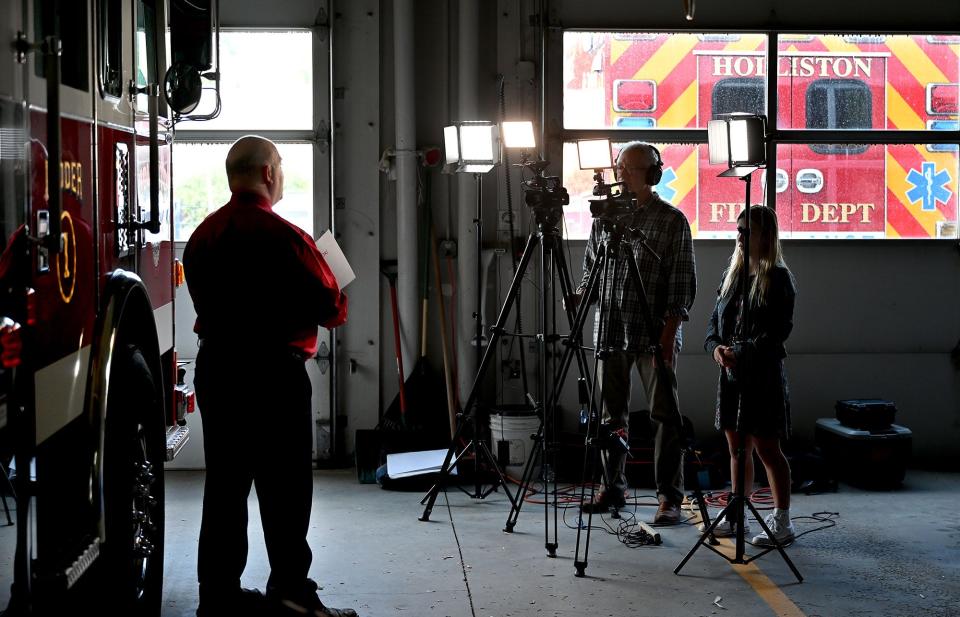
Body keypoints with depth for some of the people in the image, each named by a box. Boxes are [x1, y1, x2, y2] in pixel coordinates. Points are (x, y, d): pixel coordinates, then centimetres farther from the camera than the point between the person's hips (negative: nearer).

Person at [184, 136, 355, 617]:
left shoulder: (202, 235, 7)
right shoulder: (283, 236, -15)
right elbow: (329, 306, -13)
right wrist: (338, 303, 8)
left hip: (214, 367, 7)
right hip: (272, 373, -7)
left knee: (225, 485, 13)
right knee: (285, 488, -1)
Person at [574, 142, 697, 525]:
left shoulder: (672, 221, -3)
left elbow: (682, 284, -5)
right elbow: (590, 268, 18)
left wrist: (669, 333, -13)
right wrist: (579, 296, -3)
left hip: (654, 335, -4)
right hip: (611, 331, 4)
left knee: (665, 415, -2)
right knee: (611, 414, 9)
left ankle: (669, 497, 3)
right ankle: (612, 489, 20)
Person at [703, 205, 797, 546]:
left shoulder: (778, 278, -7)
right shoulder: (732, 273, 13)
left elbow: (778, 330, -14)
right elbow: (716, 318, 14)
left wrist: (741, 353, -21)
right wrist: (716, 346, -6)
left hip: (763, 373, -6)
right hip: (731, 371, 6)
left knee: (767, 447, -3)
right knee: (736, 446, 11)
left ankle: (782, 520, 5)